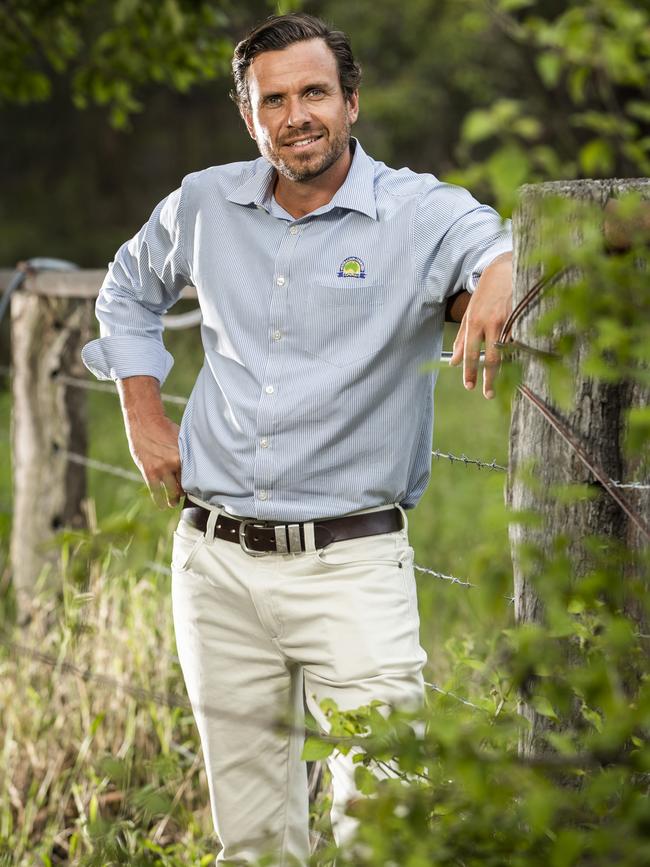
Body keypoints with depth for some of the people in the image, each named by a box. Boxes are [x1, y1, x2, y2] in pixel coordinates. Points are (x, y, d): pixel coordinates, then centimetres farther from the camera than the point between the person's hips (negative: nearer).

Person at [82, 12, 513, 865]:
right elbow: (130, 288, 25)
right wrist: (143, 414, 14)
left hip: (351, 564, -4)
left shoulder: (420, 215, -7)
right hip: (216, 562, 4)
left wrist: (505, 270, -48)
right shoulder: (205, 204, 6)